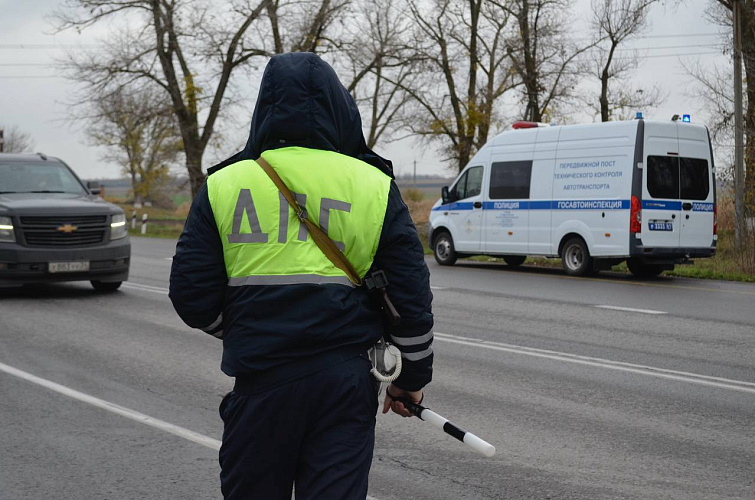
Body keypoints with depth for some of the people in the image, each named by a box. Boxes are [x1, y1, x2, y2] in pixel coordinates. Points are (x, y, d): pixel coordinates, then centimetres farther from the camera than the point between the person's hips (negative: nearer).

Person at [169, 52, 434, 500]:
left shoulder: (224, 185, 3)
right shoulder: (376, 187, 3)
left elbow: (192, 297, 3)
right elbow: (412, 293, 3)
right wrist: (413, 376, 14)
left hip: (260, 378, 0)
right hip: (346, 380, 0)